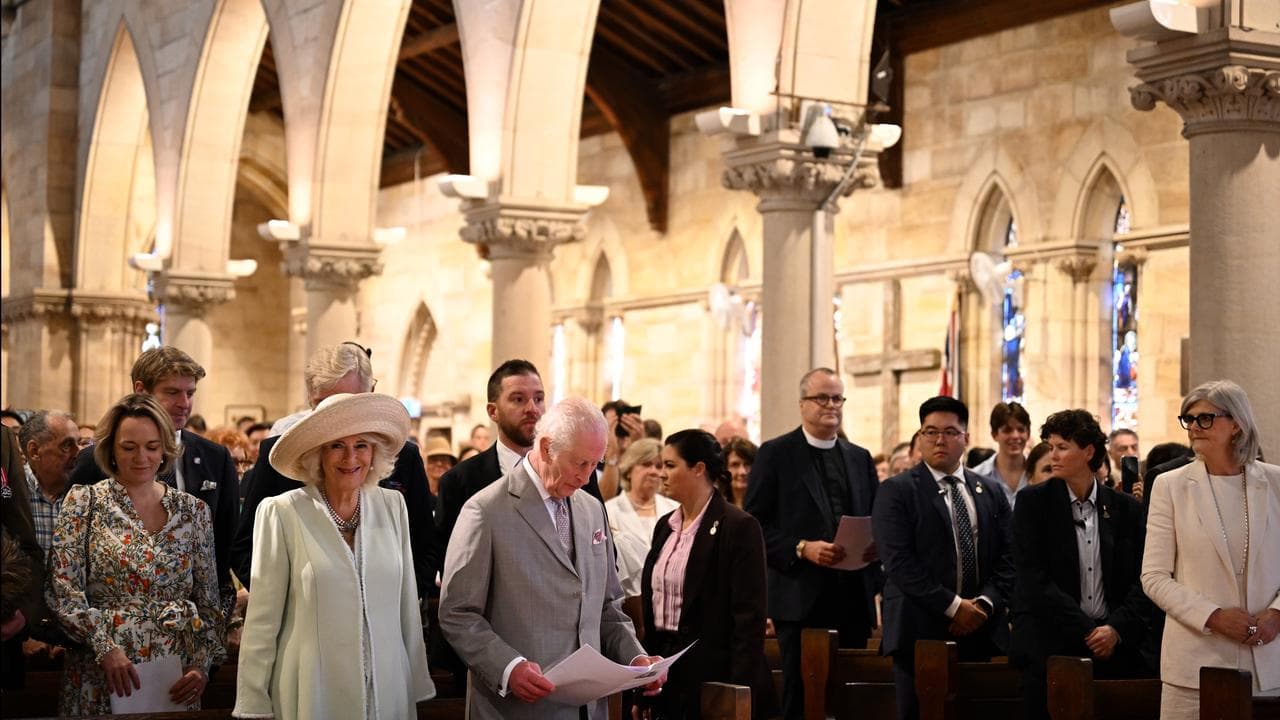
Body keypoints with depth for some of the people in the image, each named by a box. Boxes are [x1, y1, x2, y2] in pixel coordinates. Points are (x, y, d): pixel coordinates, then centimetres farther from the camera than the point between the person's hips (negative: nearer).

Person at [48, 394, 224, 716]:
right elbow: (63, 592, -6)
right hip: (100, 682, -2)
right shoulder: (84, 501, 1)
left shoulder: (192, 510, 7)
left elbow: (209, 602, 9)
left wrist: (202, 664, -4)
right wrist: (105, 648, -16)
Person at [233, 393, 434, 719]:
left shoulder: (392, 506, 4)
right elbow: (262, 621, -5)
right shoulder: (282, 512, -7)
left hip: (387, 692, 3)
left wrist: (415, 688, 9)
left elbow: (406, 607, 8)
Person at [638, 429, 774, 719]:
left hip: (712, 677, -6)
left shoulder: (739, 526, -11)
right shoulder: (665, 526, 11)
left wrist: (738, 697, -18)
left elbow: (750, 619, -14)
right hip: (663, 668, 7)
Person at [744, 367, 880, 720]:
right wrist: (802, 549, -17)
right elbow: (755, 525, -5)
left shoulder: (860, 458, 15)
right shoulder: (775, 453, 0)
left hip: (853, 599, 5)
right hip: (802, 598, -4)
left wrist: (876, 545, -3)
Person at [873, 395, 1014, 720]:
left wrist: (986, 603, -7)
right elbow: (899, 562, -10)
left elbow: (1007, 557, 10)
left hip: (980, 631, 4)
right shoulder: (896, 491, 0)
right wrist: (953, 606, -13)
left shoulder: (991, 491, 15)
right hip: (920, 631, -4)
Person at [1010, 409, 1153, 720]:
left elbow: (1141, 580, 7)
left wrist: (1117, 629, -10)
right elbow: (1034, 580, -6)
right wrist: (1088, 631, -11)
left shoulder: (1127, 508, 10)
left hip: (1116, 645, 2)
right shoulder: (1032, 502, 2)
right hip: (1049, 645, -2)